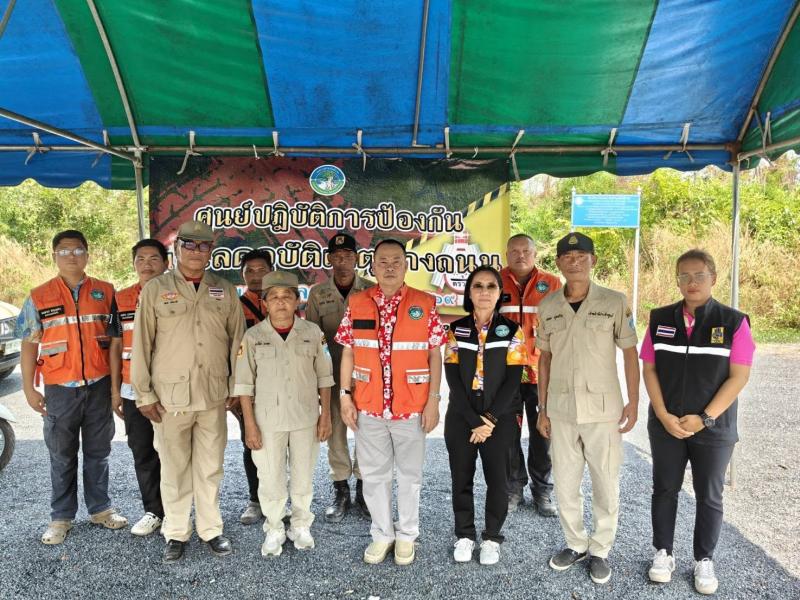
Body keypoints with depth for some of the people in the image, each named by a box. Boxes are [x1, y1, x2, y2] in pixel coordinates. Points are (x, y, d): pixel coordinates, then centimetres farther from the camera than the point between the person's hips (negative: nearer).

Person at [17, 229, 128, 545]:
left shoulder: (105, 292, 3)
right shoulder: (39, 297, 2)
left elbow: (115, 338, 6)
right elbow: (29, 345, 4)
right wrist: (29, 388, 0)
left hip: (99, 386, 1)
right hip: (60, 388, 0)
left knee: (98, 451, 12)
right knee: (62, 456, 9)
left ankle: (100, 508, 25)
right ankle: (61, 517, 22)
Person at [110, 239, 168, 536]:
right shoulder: (121, 299, 7)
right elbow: (116, 346, 10)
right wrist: (115, 389, 6)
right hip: (134, 391, 3)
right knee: (143, 453, 11)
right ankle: (154, 511, 26)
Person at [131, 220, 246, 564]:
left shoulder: (225, 291, 6)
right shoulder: (155, 289, 0)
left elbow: (237, 342, 8)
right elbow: (142, 344, 0)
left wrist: (236, 388, 5)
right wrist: (144, 394, -2)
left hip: (214, 395, 2)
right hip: (170, 396, -1)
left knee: (210, 467, 11)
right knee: (174, 468, 9)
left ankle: (211, 529, 26)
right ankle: (176, 533, 25)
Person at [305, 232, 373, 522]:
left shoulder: (370, 291, -1)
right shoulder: (318, 293, 3)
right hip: (333, 371, 1)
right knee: (336, 431, 8)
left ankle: (363, 487, 25)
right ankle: (341, 490, 24)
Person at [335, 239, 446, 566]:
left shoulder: (425, 304, -4)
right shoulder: (356, 303, 1)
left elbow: (435, 355, -2)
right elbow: (348, 353, 5)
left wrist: (433, 400, -6)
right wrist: (345, 396, 0)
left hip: (411, 407, -1)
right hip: (368, 406, 2)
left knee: (410, 474, 13)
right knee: (373, 474, 13)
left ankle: (407, 535, 32)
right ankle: (382, 534, 32)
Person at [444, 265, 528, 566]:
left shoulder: (512, 331, -2)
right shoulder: (456, 330, 1)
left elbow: (513, 380, -7)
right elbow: (453, 379, -4)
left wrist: (490, 419, -14)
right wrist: (474, 421, -12)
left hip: (499, 419, -1)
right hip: (461, 418, 1)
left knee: (497, 479, 4)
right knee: (461, 479, 8)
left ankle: (492, 537, 24)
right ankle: (465, 534, 27)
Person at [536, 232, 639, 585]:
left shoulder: (615, 302, -6)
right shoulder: (548, 306, 2)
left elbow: (630, 354, -1)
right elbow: (545, 359, 8)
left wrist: (633, 403, -5)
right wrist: (542, 409, 7)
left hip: (602, 408, -2)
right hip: (561, 409, 3)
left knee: (606, 485, 9)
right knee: (565, 484, 13)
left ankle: (600, 550, 29)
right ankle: (575, 543, 34)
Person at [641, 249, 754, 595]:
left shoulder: (733, 321, -6)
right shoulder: (660, 319, 0)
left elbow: (739, 376, -9)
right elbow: (649, 369, 0)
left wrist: (704, 418, -15)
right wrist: (663, 415, -10)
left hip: (714, 428, -1)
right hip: (665, 425, 2)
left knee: (709, 496, 11)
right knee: (664, 489, 12)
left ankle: (704, 561, 29)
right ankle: (663, 553, 29)